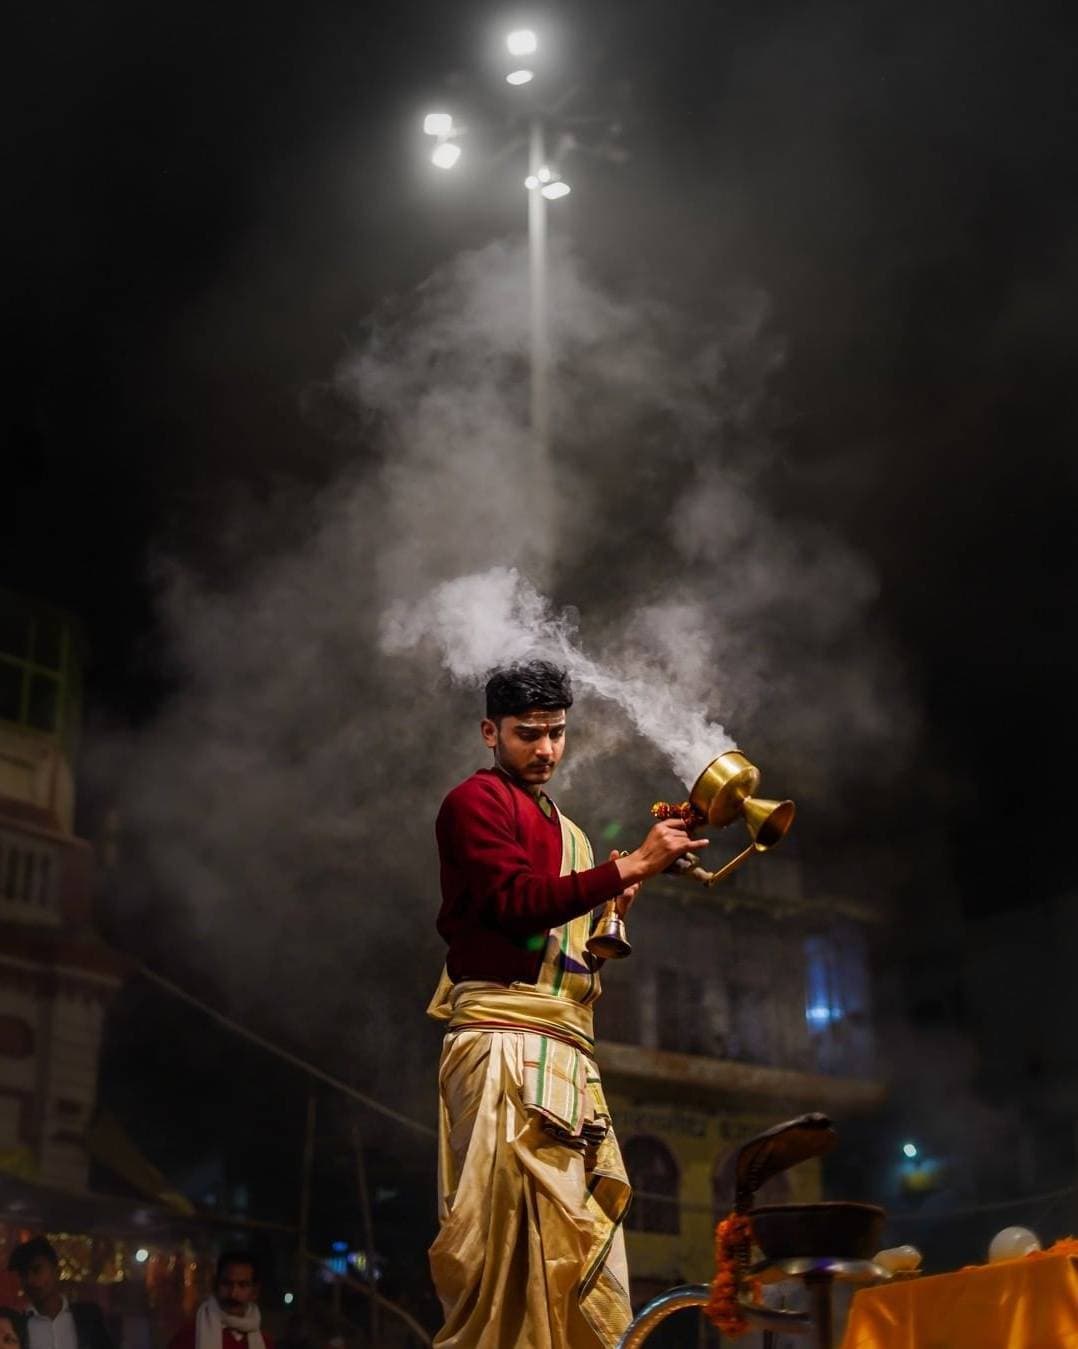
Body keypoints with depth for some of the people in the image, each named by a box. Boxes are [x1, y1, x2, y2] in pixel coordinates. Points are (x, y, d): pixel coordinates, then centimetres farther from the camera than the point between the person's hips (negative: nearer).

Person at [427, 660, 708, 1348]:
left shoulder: (566, 833, 27)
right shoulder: (478, 799, 2)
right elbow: (516, 902, -14)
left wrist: (621, 905, 7)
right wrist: (631, 864, -16)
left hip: (569, 1051, 8)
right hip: (507, 1036, -8)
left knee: (578, 1248, 3)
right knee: (522, 1232, -15)